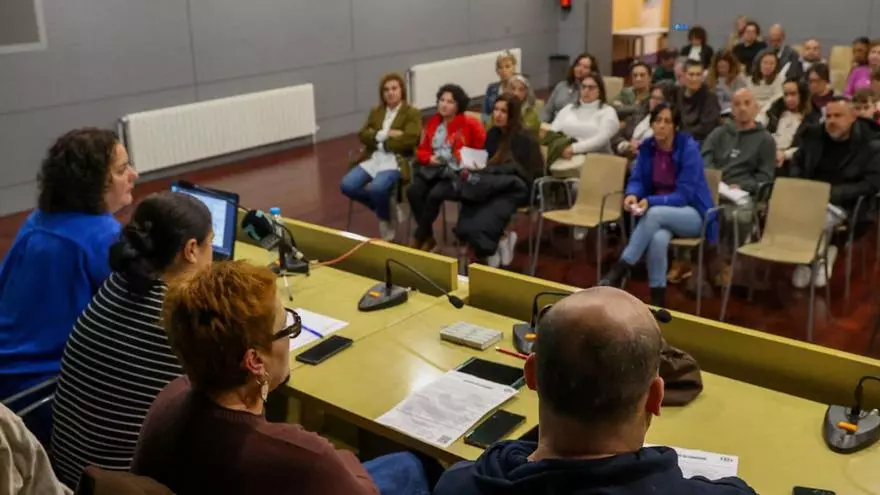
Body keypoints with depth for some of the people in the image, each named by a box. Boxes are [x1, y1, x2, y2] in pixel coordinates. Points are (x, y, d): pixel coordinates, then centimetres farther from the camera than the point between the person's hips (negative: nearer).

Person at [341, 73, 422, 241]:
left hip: (396, 161, -6)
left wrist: (381, 140, -6)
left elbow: (409, 140, -13)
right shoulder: (375, 112, 19)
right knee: (347, 185, -17)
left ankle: (386, 221, -3)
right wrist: (384, 134, -11)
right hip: (373, 158, 6)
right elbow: (362, 135, 6)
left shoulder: (412, 113, 2)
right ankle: (382, 205, 5)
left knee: (376, 188, -34)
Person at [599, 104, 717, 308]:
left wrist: (651, 202, -32)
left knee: (655, 214, -36)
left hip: (692, 215, -3)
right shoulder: (647, 147, -1)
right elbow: (636, 180, 1)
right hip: (659, 213, 3)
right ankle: (657, 302, -27)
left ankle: (619, 271, -32)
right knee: (658, 239, -34)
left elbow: (684, 195, -20)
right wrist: (632, 195, -23)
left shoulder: (689, 148, -17)